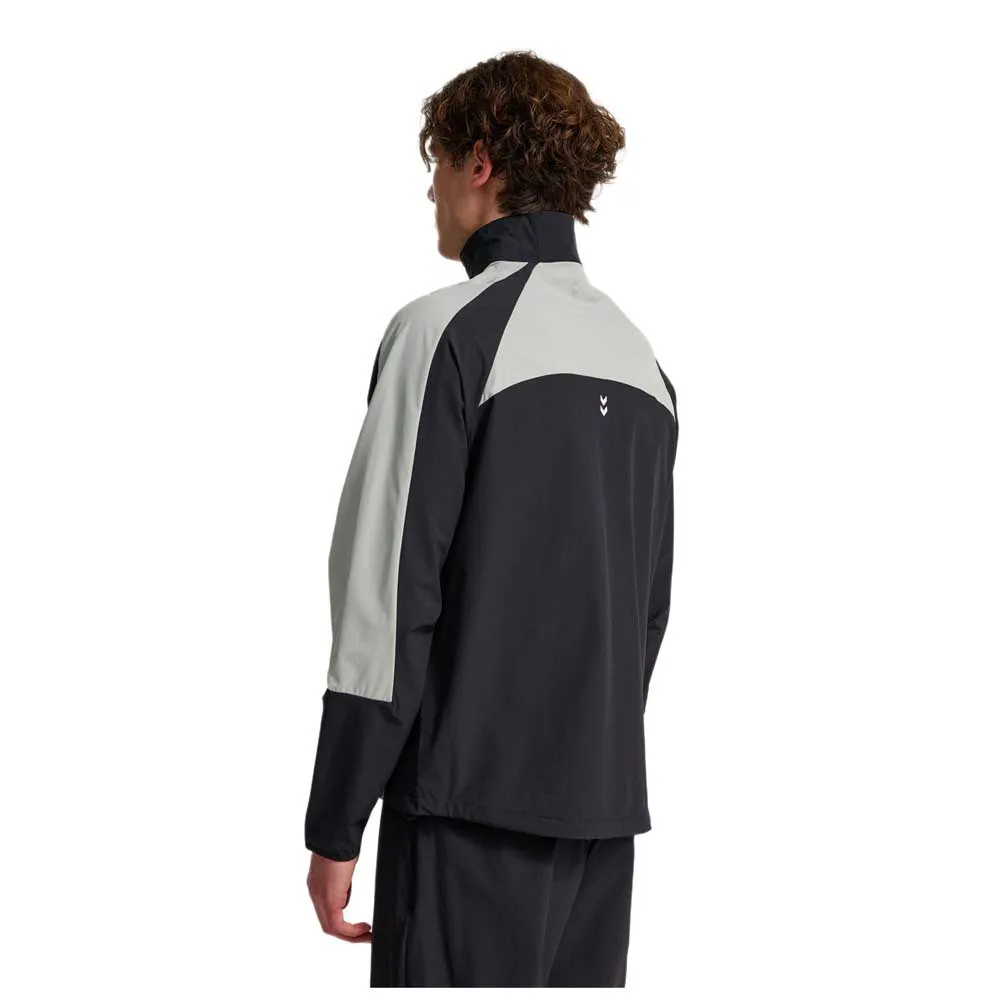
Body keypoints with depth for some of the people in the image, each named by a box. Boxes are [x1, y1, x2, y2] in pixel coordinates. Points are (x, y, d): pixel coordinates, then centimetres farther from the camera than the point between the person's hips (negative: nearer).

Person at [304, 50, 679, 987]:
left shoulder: (450, 332, -9)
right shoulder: (638, 354, 13)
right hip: (606, 803, 7)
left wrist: (335, 829, -8)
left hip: (474, 797, -7)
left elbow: (390, 595, -12)